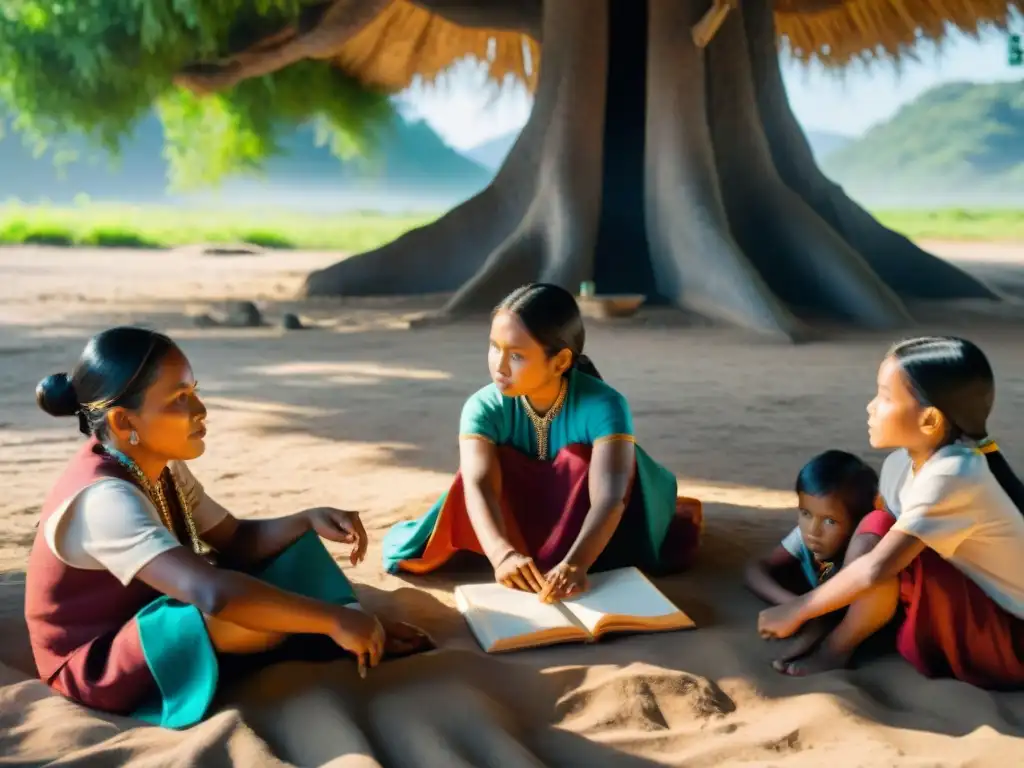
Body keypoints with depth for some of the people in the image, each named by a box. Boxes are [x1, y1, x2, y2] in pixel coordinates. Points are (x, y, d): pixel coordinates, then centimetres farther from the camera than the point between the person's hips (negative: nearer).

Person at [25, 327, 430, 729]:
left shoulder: (160, 466, -3)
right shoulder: (104, 499, -32)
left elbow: (237, 540, 4)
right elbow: (214, 594, -45)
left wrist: (308, 521, -16)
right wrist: (336, 619, -40)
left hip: (145, 620, 9)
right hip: (97, 664, -9)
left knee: (293, 548, 3)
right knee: (245, 608, -33)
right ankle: (369, 645, -8)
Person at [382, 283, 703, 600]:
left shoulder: (603, 406, -31)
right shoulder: (483, 408, -25)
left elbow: (610, 495, -43)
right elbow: (479, 486, -39)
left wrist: (575, 564, -61)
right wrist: (503, 553, -59)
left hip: (578, 519, -2)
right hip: (518, 518, 3)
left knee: (581, 462, -32)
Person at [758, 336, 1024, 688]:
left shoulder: (952, 476, -28)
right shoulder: (902, 463, -3)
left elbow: (876, 569, -33)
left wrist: (796, 611, -23)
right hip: (977, 611, 8)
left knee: (888, 544, -25)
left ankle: (836, 649, -8)